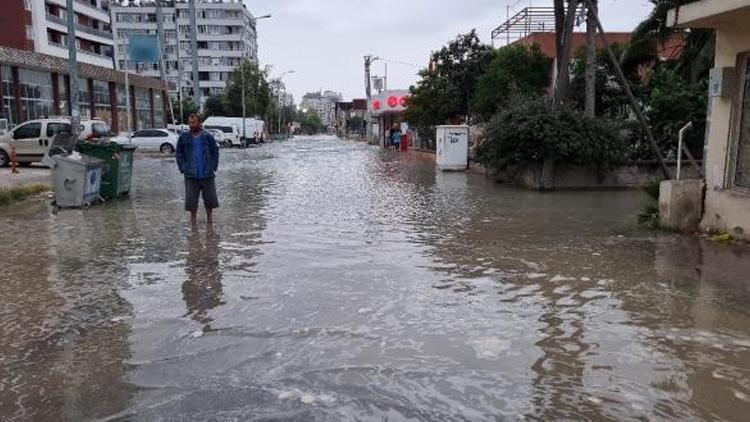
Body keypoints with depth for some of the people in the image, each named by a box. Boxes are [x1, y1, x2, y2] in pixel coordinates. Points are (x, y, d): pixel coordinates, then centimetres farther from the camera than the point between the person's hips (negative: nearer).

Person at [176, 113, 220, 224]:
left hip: (207, 174, 0)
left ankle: (209, 215, 24)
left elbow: (215, 152, 6)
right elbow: (179, 154, 10)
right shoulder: (184, 137, 4)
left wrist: (213, 167, -2)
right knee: (191, 198, -1)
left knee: (210, 197, 6)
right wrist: (183, 168, 1)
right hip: (191, 175, 0)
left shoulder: (208, 136, 1)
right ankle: (193, 217, 14)